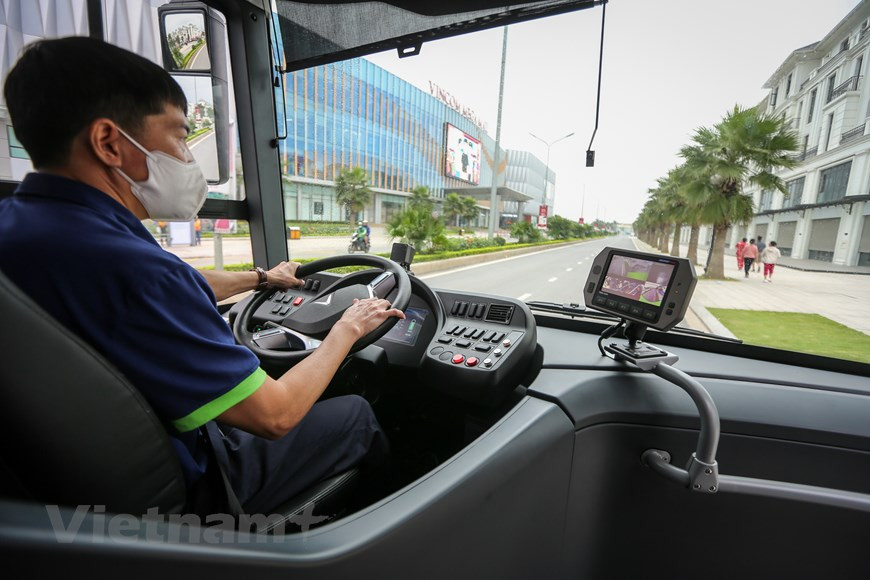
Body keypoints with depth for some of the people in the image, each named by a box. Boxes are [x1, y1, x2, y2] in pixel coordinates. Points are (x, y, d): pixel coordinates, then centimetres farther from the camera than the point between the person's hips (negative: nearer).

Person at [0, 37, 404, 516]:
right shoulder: (121, 263, -37)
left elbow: (184, 293, 8)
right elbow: (274, 415, -29)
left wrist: (260, 278, 21)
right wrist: (347, 330, -14)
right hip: (186, 490, -8)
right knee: (355, 412, 8)